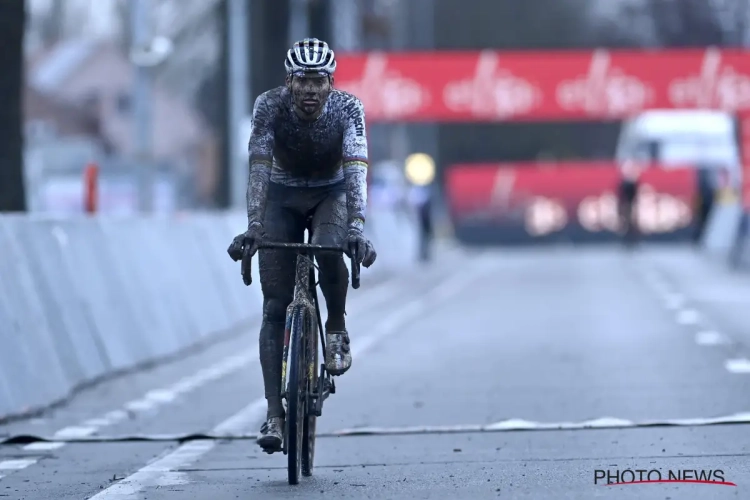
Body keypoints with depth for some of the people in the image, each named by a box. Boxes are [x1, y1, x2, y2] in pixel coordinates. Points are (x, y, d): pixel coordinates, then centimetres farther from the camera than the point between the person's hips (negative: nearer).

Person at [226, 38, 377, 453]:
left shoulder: (347, 108, -24)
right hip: (283, 197, 1)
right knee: (275, 307, -9)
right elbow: (259, 168, -29)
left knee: (330, 253, -35)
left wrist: (357, 227, -48)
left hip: (331, 194, -1)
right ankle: (274, 412, -9)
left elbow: (356, 169, -34)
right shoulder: (270, 106, -24)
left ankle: (336, 328, -6)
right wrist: (253, 226, -41)